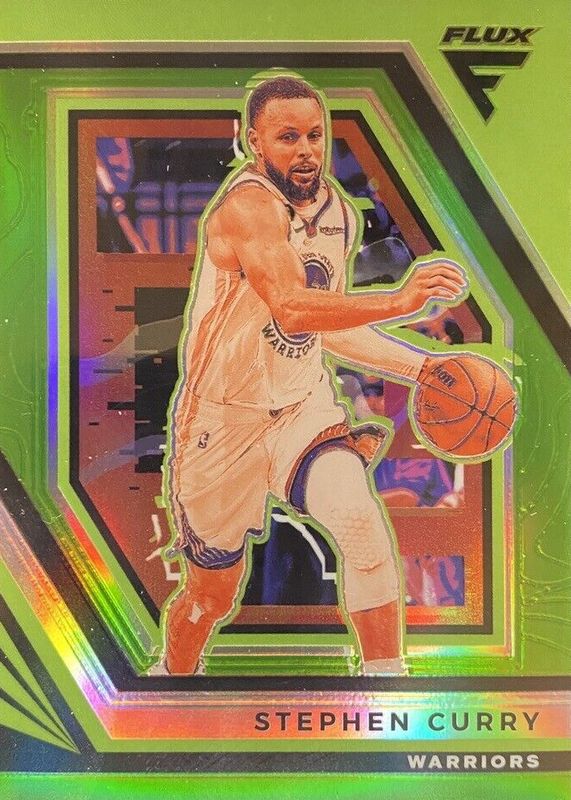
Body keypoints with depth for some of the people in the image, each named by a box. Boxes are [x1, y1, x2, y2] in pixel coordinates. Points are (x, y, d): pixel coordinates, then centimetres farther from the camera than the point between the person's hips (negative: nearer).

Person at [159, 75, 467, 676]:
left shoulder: (338, 212, 3)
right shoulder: (246, 205, -21)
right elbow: (292, 308, -38)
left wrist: (424, 368, 5)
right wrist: (398, 301, -49)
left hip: (304, 406, 5)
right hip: (224, 420, -4)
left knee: (362, 523, -26)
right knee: (211, 594, 13)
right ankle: (173, 676, 47)